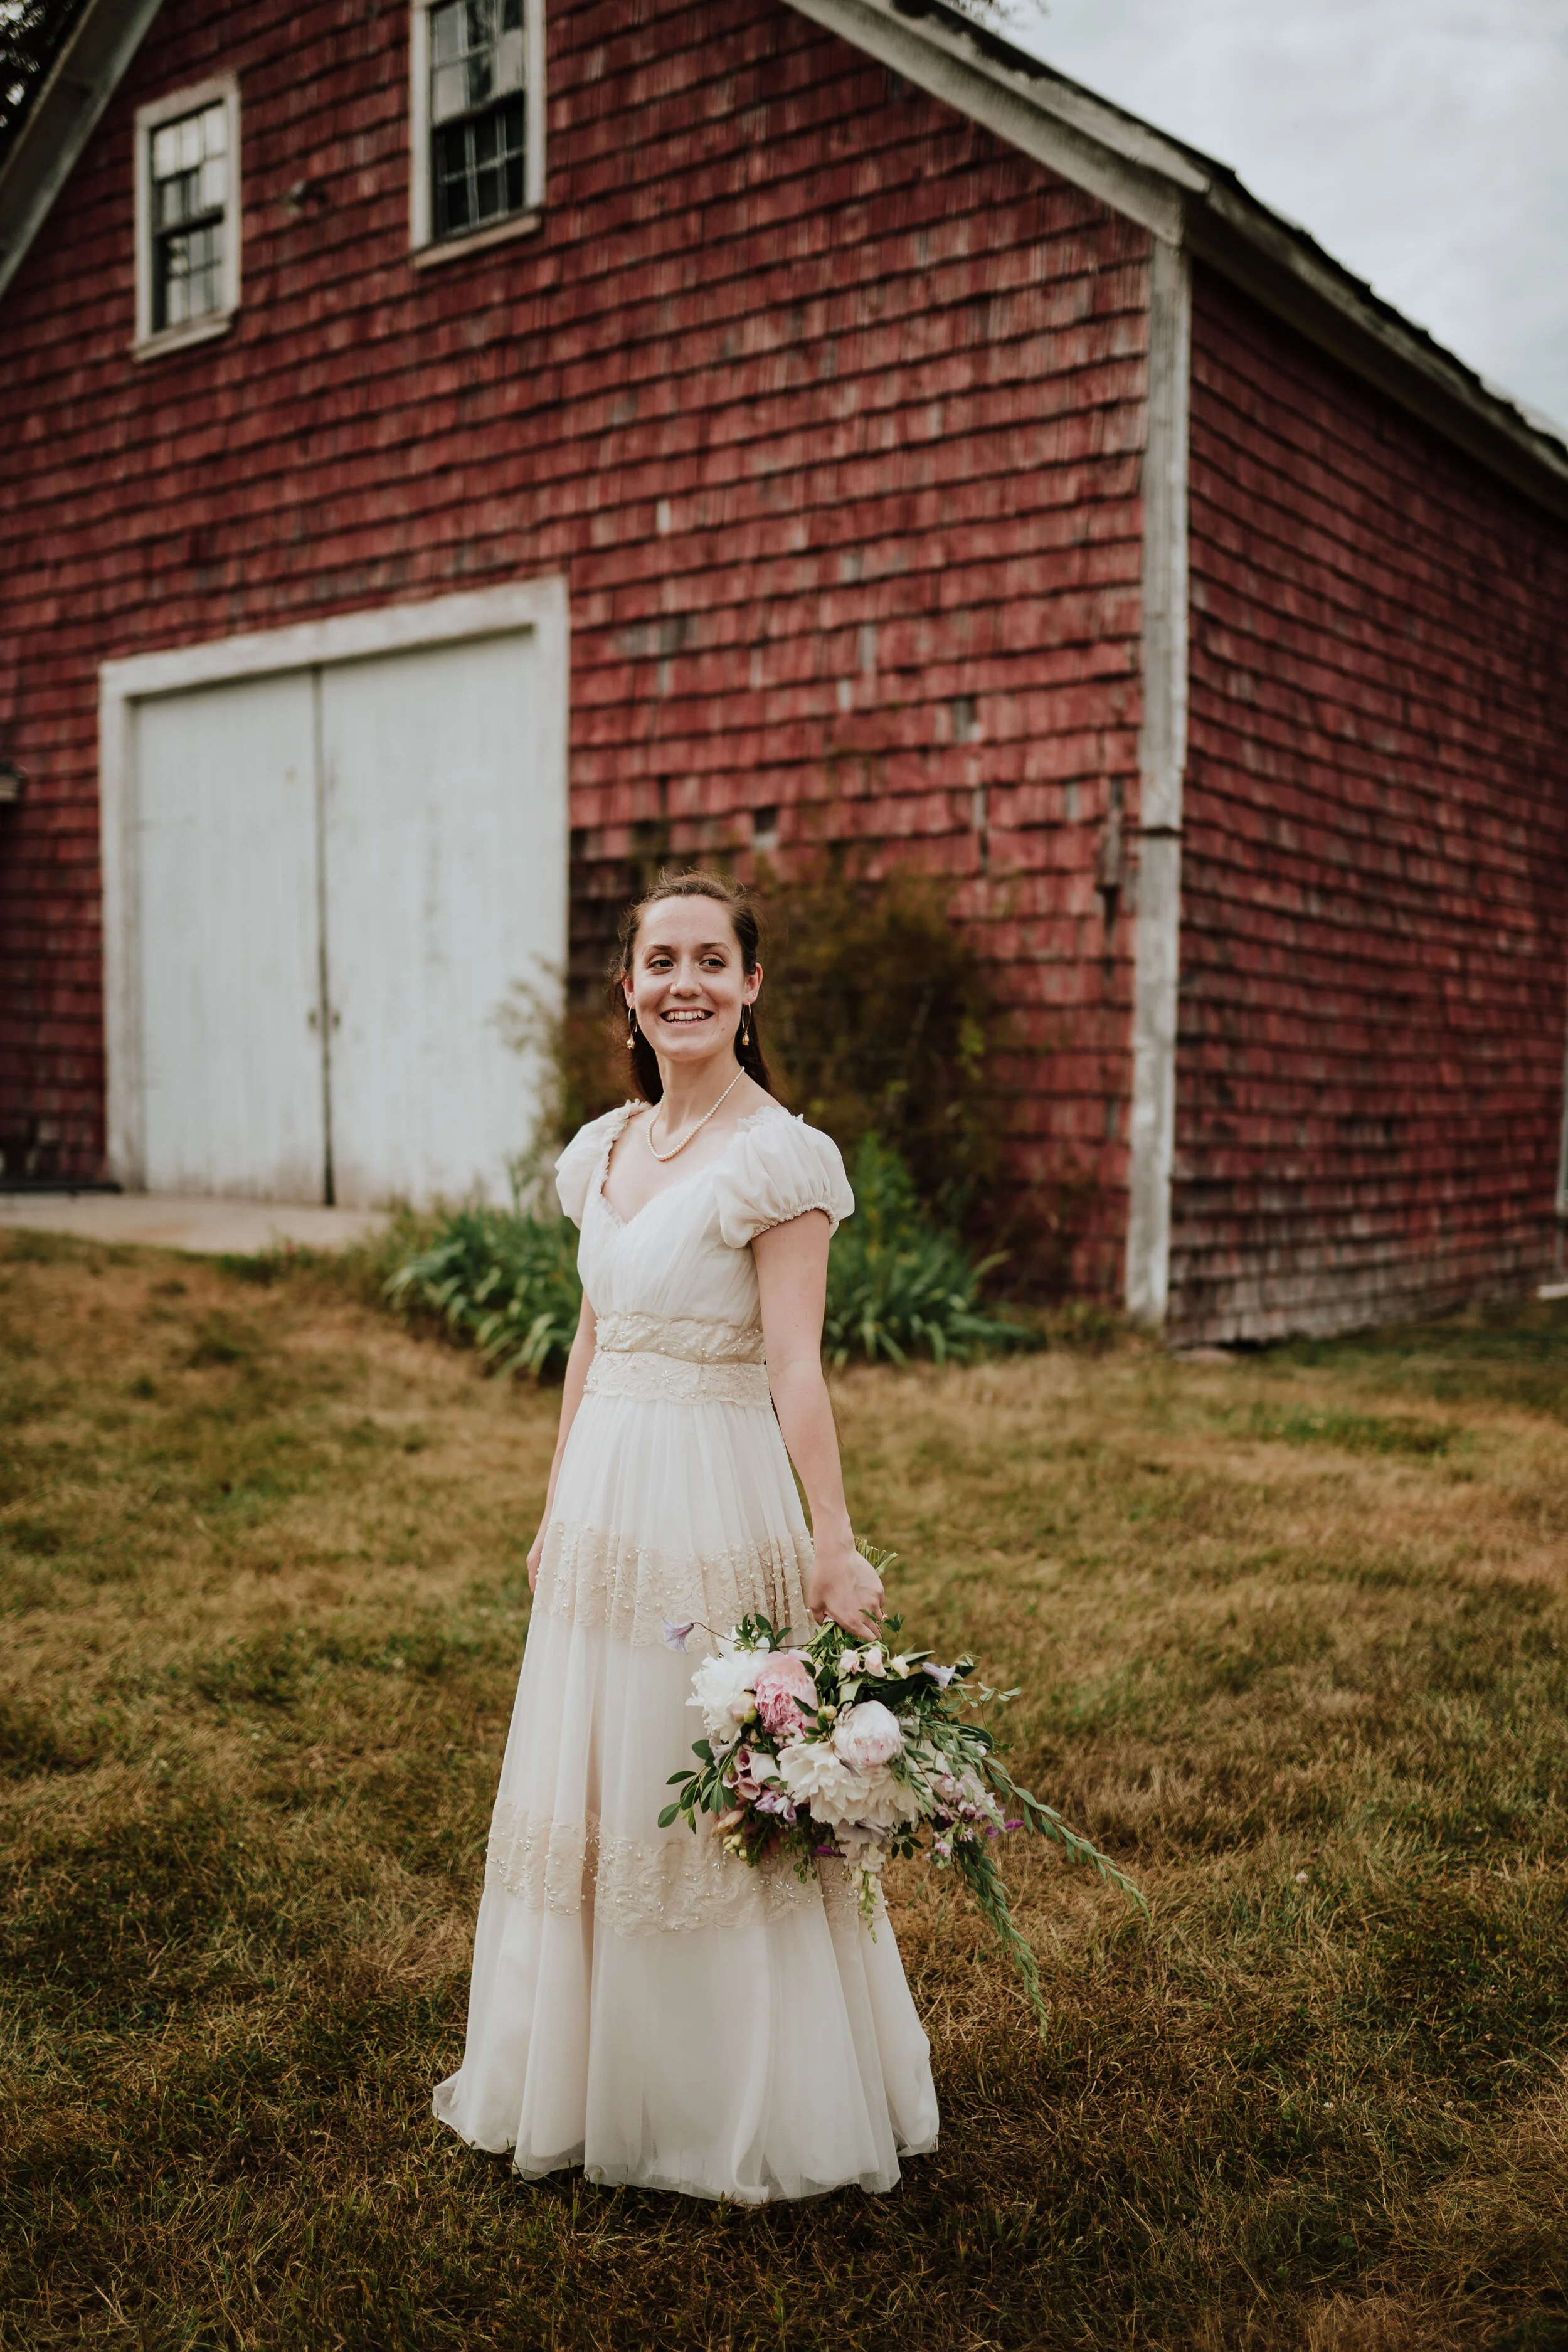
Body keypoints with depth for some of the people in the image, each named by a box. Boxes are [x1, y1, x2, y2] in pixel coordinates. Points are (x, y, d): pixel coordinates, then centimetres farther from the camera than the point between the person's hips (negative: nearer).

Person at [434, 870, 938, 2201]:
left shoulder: (777, 1156, -12)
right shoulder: (604, 1150, 9)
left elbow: (795, 1367, -15)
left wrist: (833, 1546, -19)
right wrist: (556, 1508, 18)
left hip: (716, 1502, -7)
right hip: (603, 1499, 7)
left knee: (712, 1798, 4)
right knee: (583, 1792, 17)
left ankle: (743, 2113, 25)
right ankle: (582, 2078, 37)